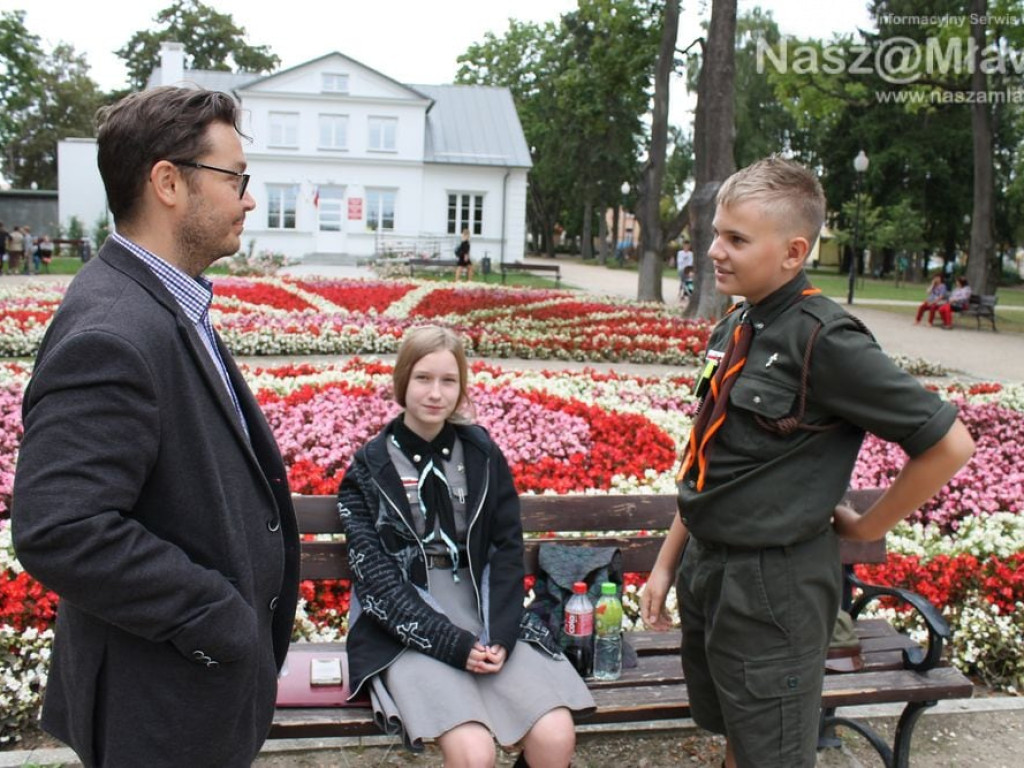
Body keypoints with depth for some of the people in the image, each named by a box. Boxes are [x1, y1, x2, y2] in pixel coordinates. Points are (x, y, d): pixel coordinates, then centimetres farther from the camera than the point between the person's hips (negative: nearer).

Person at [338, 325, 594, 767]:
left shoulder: (483, 455, 8)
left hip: (485, 615, 3)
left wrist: (500, 636, -11)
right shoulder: (368, 469, 0)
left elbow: (508, 550, 4)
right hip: (406, 629, -3)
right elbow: (376, 577, -7)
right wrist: (454, 644, -16)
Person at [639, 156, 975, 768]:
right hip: (707, 570, 8)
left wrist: (866, 528, -8)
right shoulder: (736, 328, 5)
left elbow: (949, 443, -18)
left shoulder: (825, 339, -20)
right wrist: (668, 562, 12)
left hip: (774, 586, -7)